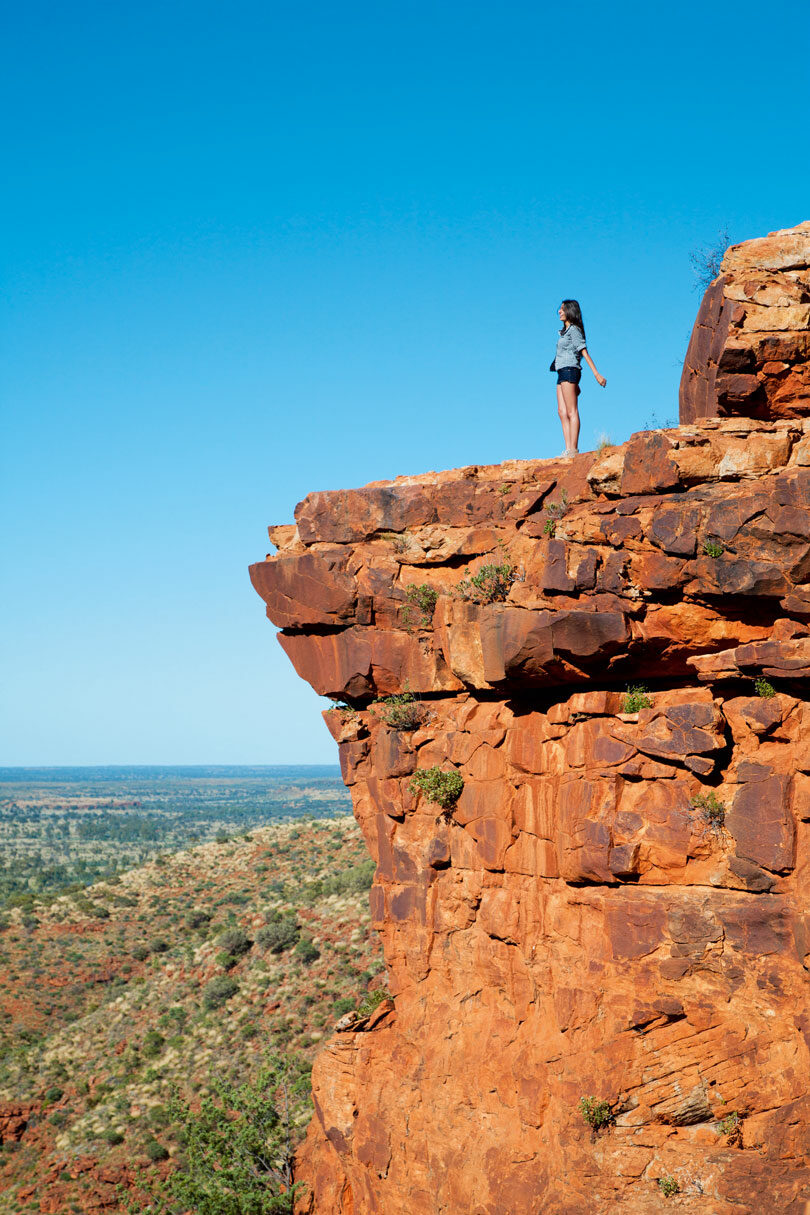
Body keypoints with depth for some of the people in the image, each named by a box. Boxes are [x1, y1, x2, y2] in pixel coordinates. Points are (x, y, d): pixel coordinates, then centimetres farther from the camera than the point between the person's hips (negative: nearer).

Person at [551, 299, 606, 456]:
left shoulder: (574, 330, -4)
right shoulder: (565, 331, 22)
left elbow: (584, 352, -12)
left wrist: (596, 374, -17)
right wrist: (576, 384, 23)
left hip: (569, 371, -9)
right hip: (563, 373, 9)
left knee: (572, 412, -12)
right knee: (562, 412, 2)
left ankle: (573, 449, -16)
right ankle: (568, 450, -3)